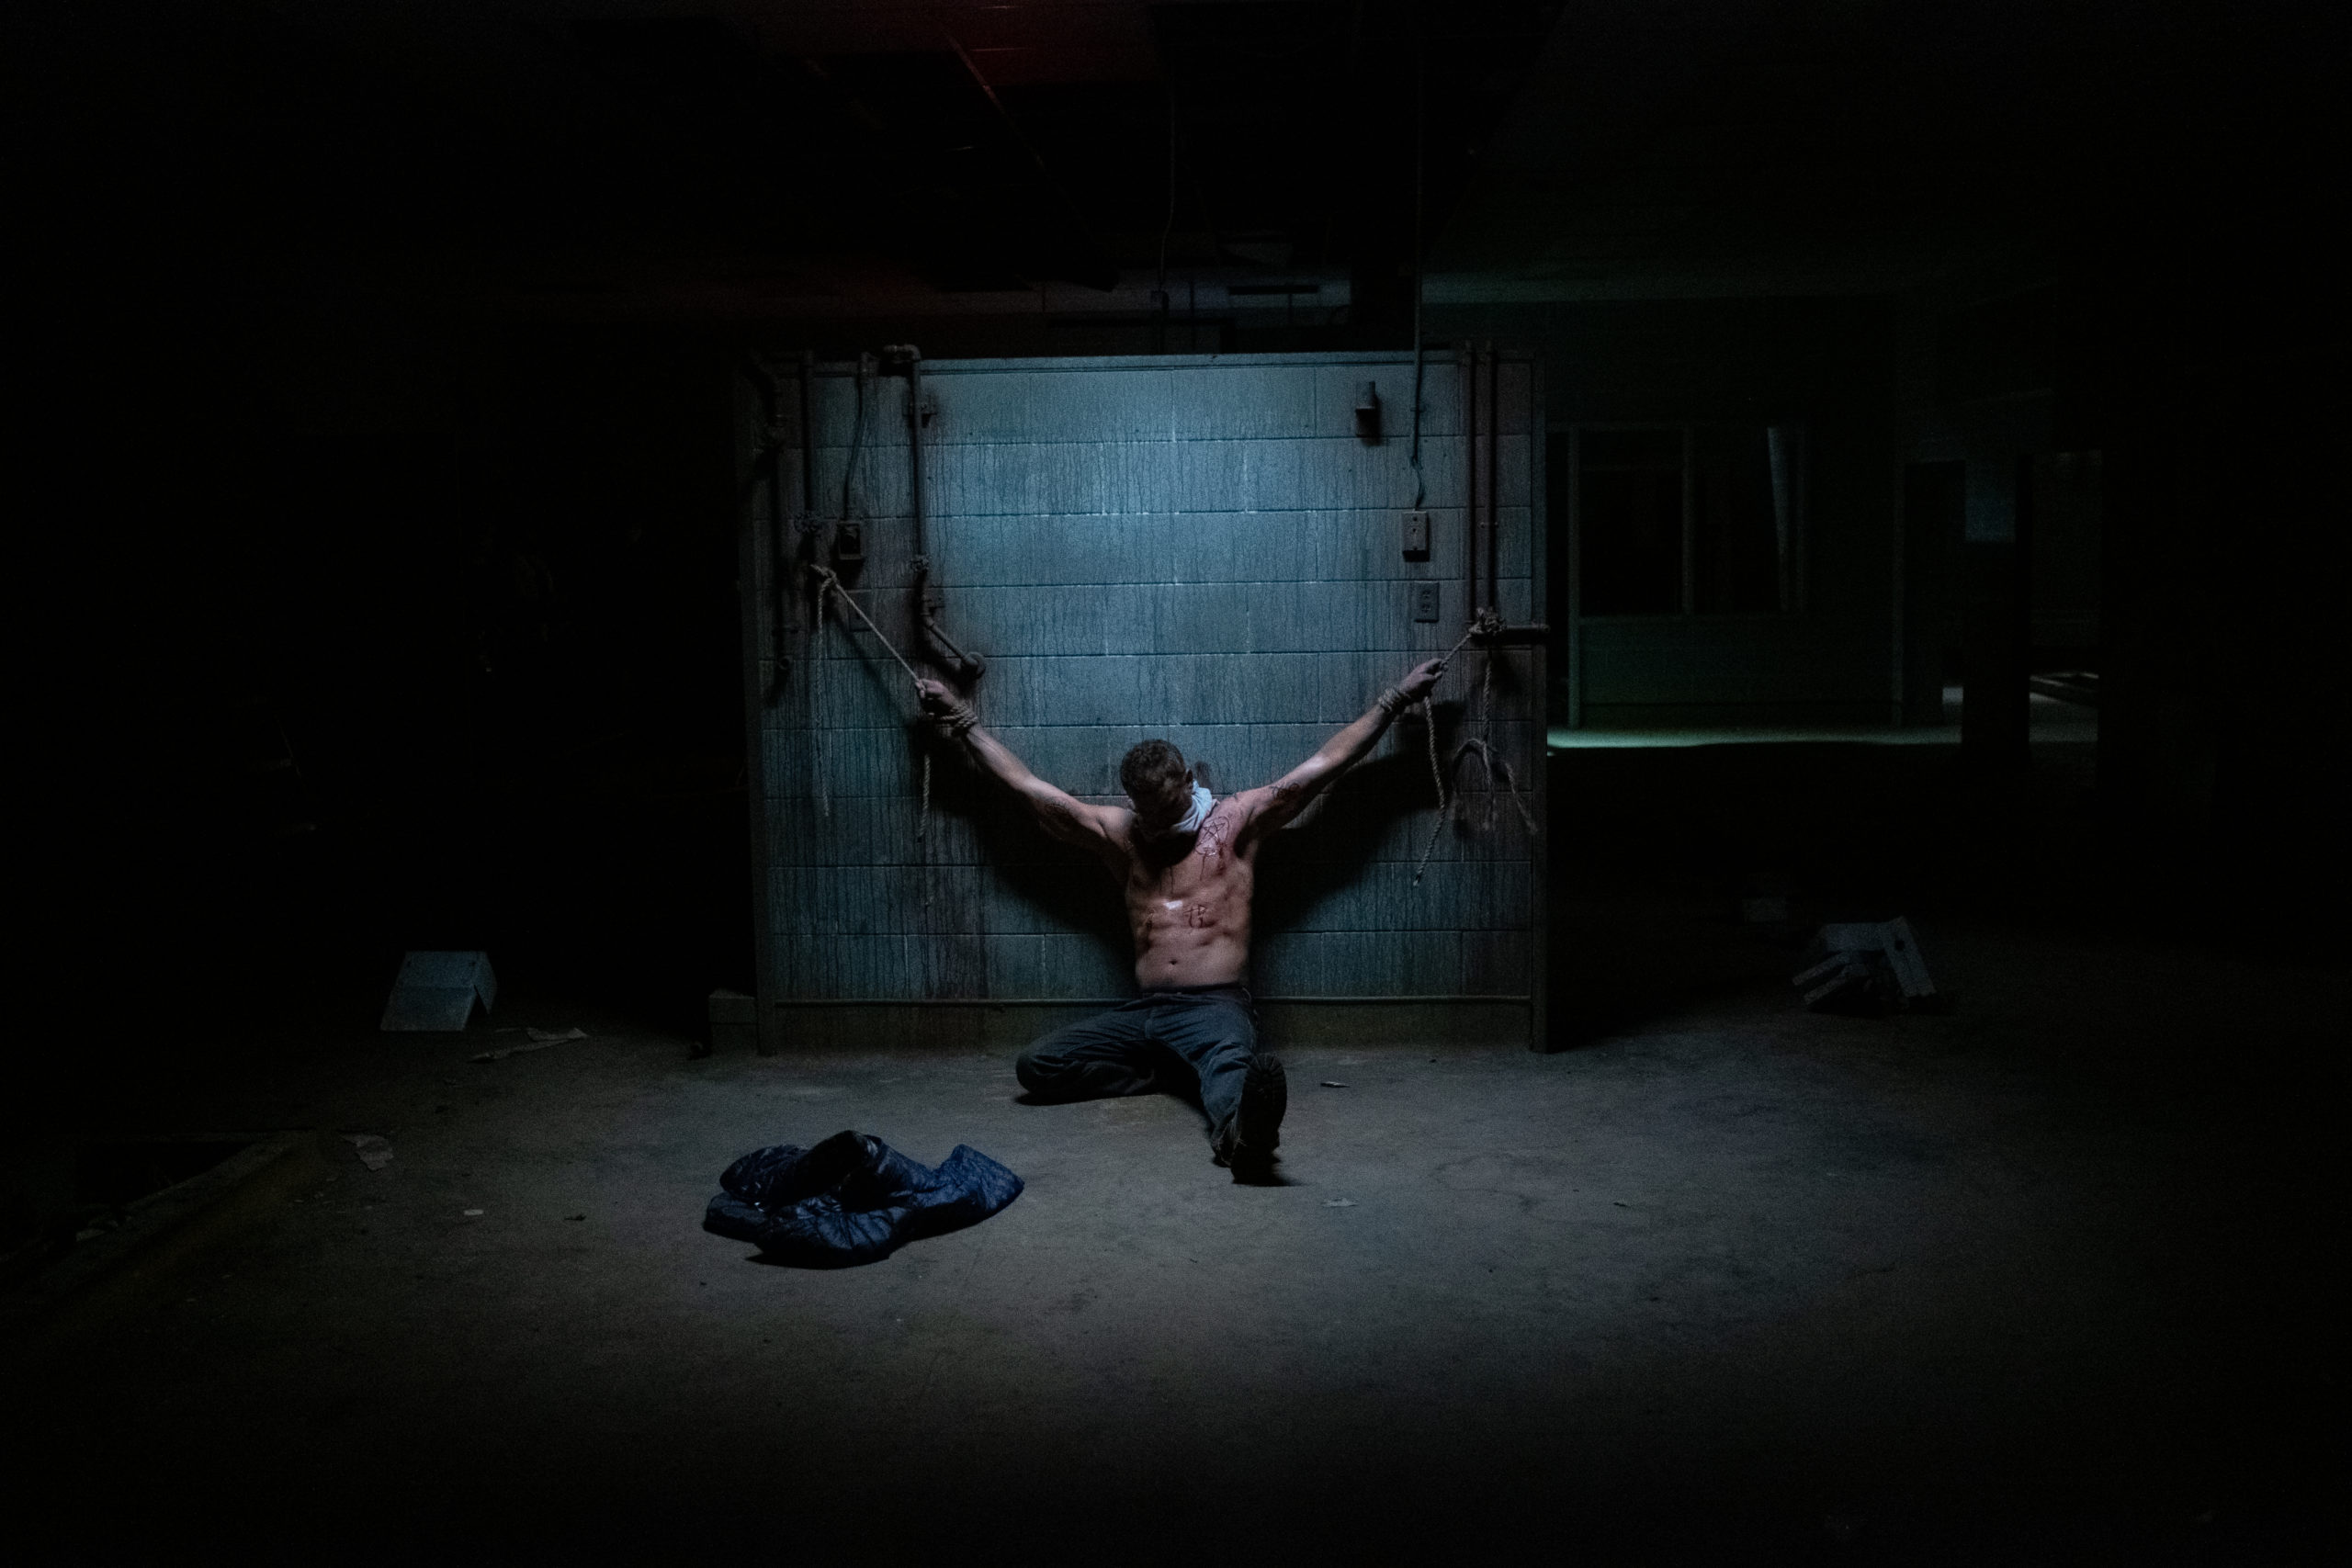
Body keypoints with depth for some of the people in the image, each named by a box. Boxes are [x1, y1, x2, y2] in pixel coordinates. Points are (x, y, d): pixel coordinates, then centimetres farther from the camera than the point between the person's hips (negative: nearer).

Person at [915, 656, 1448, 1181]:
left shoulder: (1236, 820, 9)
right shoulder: (1120, 833, 17)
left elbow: (1326, 763, 10)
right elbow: (1026, 784, 21)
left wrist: (1396, 697, 10)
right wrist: (962, 719, 24)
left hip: (1216, 1005, -5)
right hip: (1144, 1011, 5)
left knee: (1231, 1059, -42)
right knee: (1035, 1065, -14)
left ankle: (1239, 1126, -74)